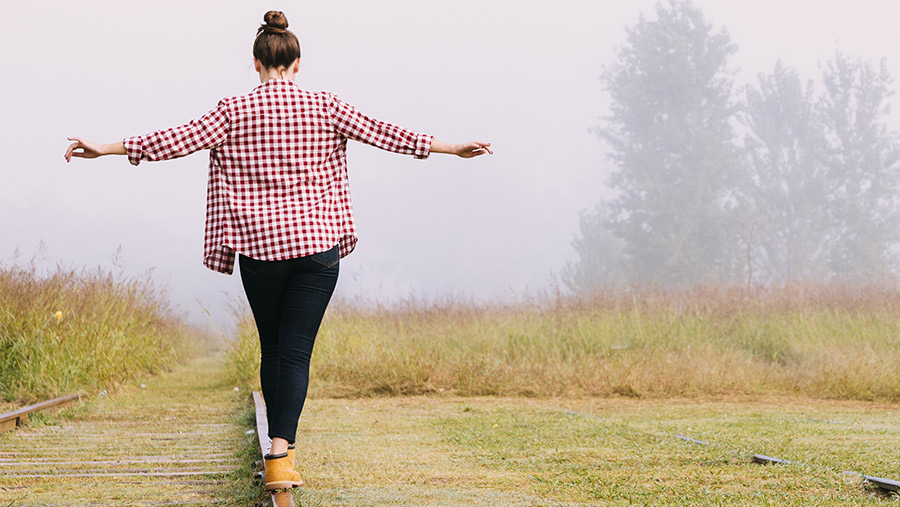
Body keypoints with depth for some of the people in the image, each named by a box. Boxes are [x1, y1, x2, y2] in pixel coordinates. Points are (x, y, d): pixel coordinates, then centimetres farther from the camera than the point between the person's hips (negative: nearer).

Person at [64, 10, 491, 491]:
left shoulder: (235, 112, 0)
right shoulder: (324, 108, 2)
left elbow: (180, 139, -4)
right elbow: (381, 133, 2)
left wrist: (106, 149, 2)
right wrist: (449, 148, 9)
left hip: (259, 246, 1)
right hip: (316, 243, 0)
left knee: (272, 349, 16)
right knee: (296, 352, -3)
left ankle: (280, 445, 23)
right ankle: (280, 454, -18)